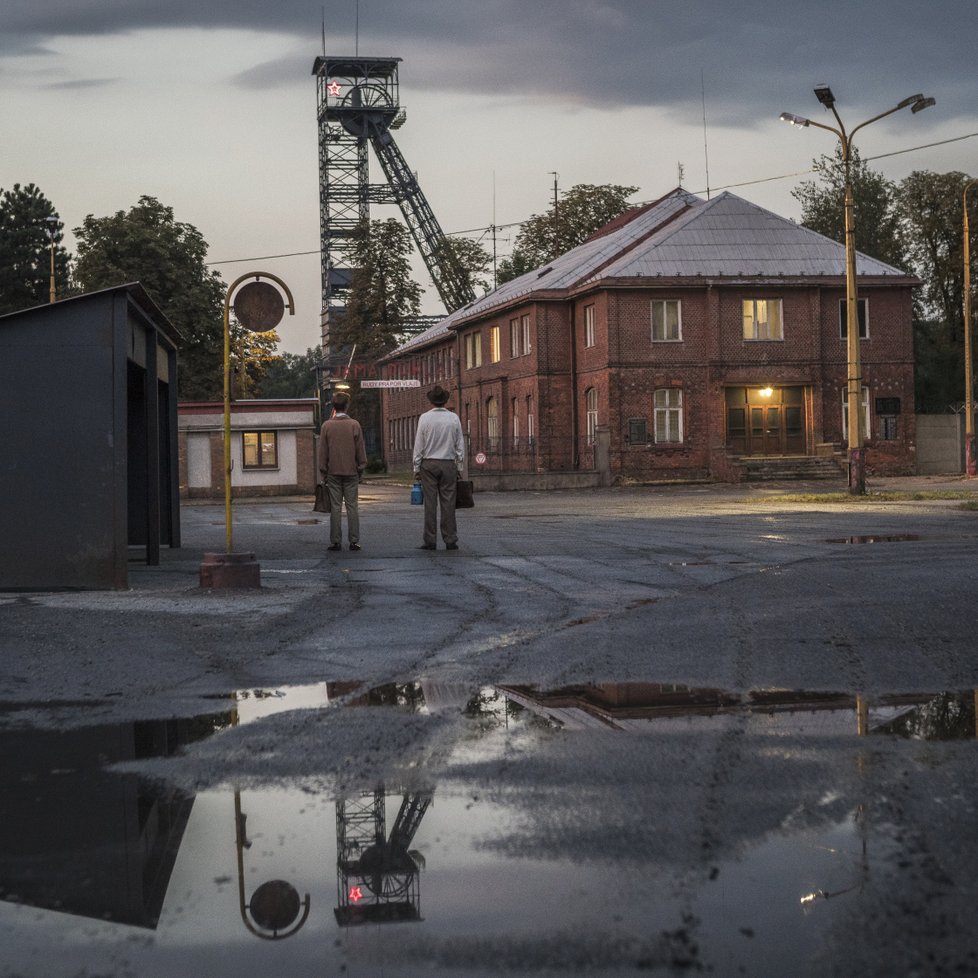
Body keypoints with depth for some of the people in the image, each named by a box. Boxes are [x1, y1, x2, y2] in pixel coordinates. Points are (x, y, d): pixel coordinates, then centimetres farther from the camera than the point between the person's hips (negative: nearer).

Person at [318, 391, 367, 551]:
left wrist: (324, 472, 9)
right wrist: (360, 470, 10)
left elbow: (322, 452, 2)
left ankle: (336, 542, 1)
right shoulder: (354, 425, -2)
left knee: (335, 507, 2)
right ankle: (354, 541, 1)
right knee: (352, 506, 2)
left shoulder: (326, 426, -1)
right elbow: (361, 450, 1)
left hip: (333, 472, 0)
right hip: (351, 472, 0)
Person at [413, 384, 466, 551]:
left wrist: (417, 468, 6)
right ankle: (450, 541, 1)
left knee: (430, 504, 0)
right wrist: (459, 467, 12)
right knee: (448, 503, 2)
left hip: (429, 464, -1)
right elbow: (460, 445, 4)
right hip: (448, 464, 1)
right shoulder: (454, 418, 1)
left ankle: (430, 541, -1)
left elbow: (419, 445, -1)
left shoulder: (425, 418, -3)